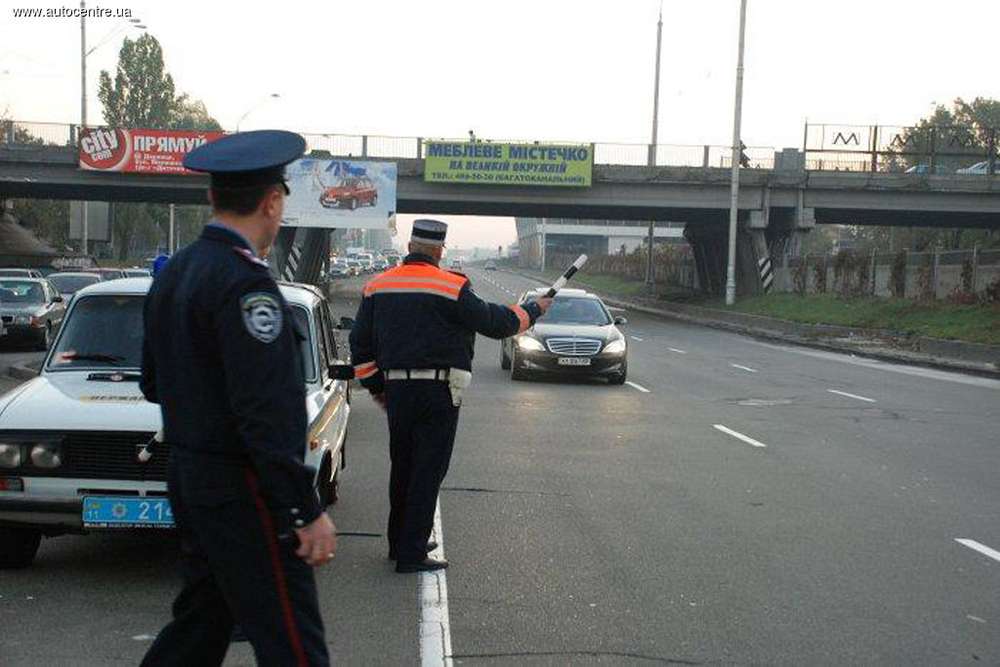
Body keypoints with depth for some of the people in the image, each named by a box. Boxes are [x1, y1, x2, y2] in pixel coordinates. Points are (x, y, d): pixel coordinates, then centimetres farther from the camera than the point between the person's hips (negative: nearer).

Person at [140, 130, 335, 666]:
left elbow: (152, 385, 18)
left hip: (188, 480, 10)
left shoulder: (172, 274, 10)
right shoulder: (245, 283, -20)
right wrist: (308, 510, -21)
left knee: (200, 623, 20)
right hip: (241, 494, -9)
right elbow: (264, 414, -24)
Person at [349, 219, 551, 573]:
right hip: (437, 391, -6)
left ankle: (400, 541, 29)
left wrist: (375, 385, 22)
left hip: (396, 389, 6)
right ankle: (412, 553, 0)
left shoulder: (376, 287, 7)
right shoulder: (451, 287, -11)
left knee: (402, 467, 19)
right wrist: (534, 310, 11)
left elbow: (360, 344, 12)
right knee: (428, 472, 0)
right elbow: (495, 323, -5)